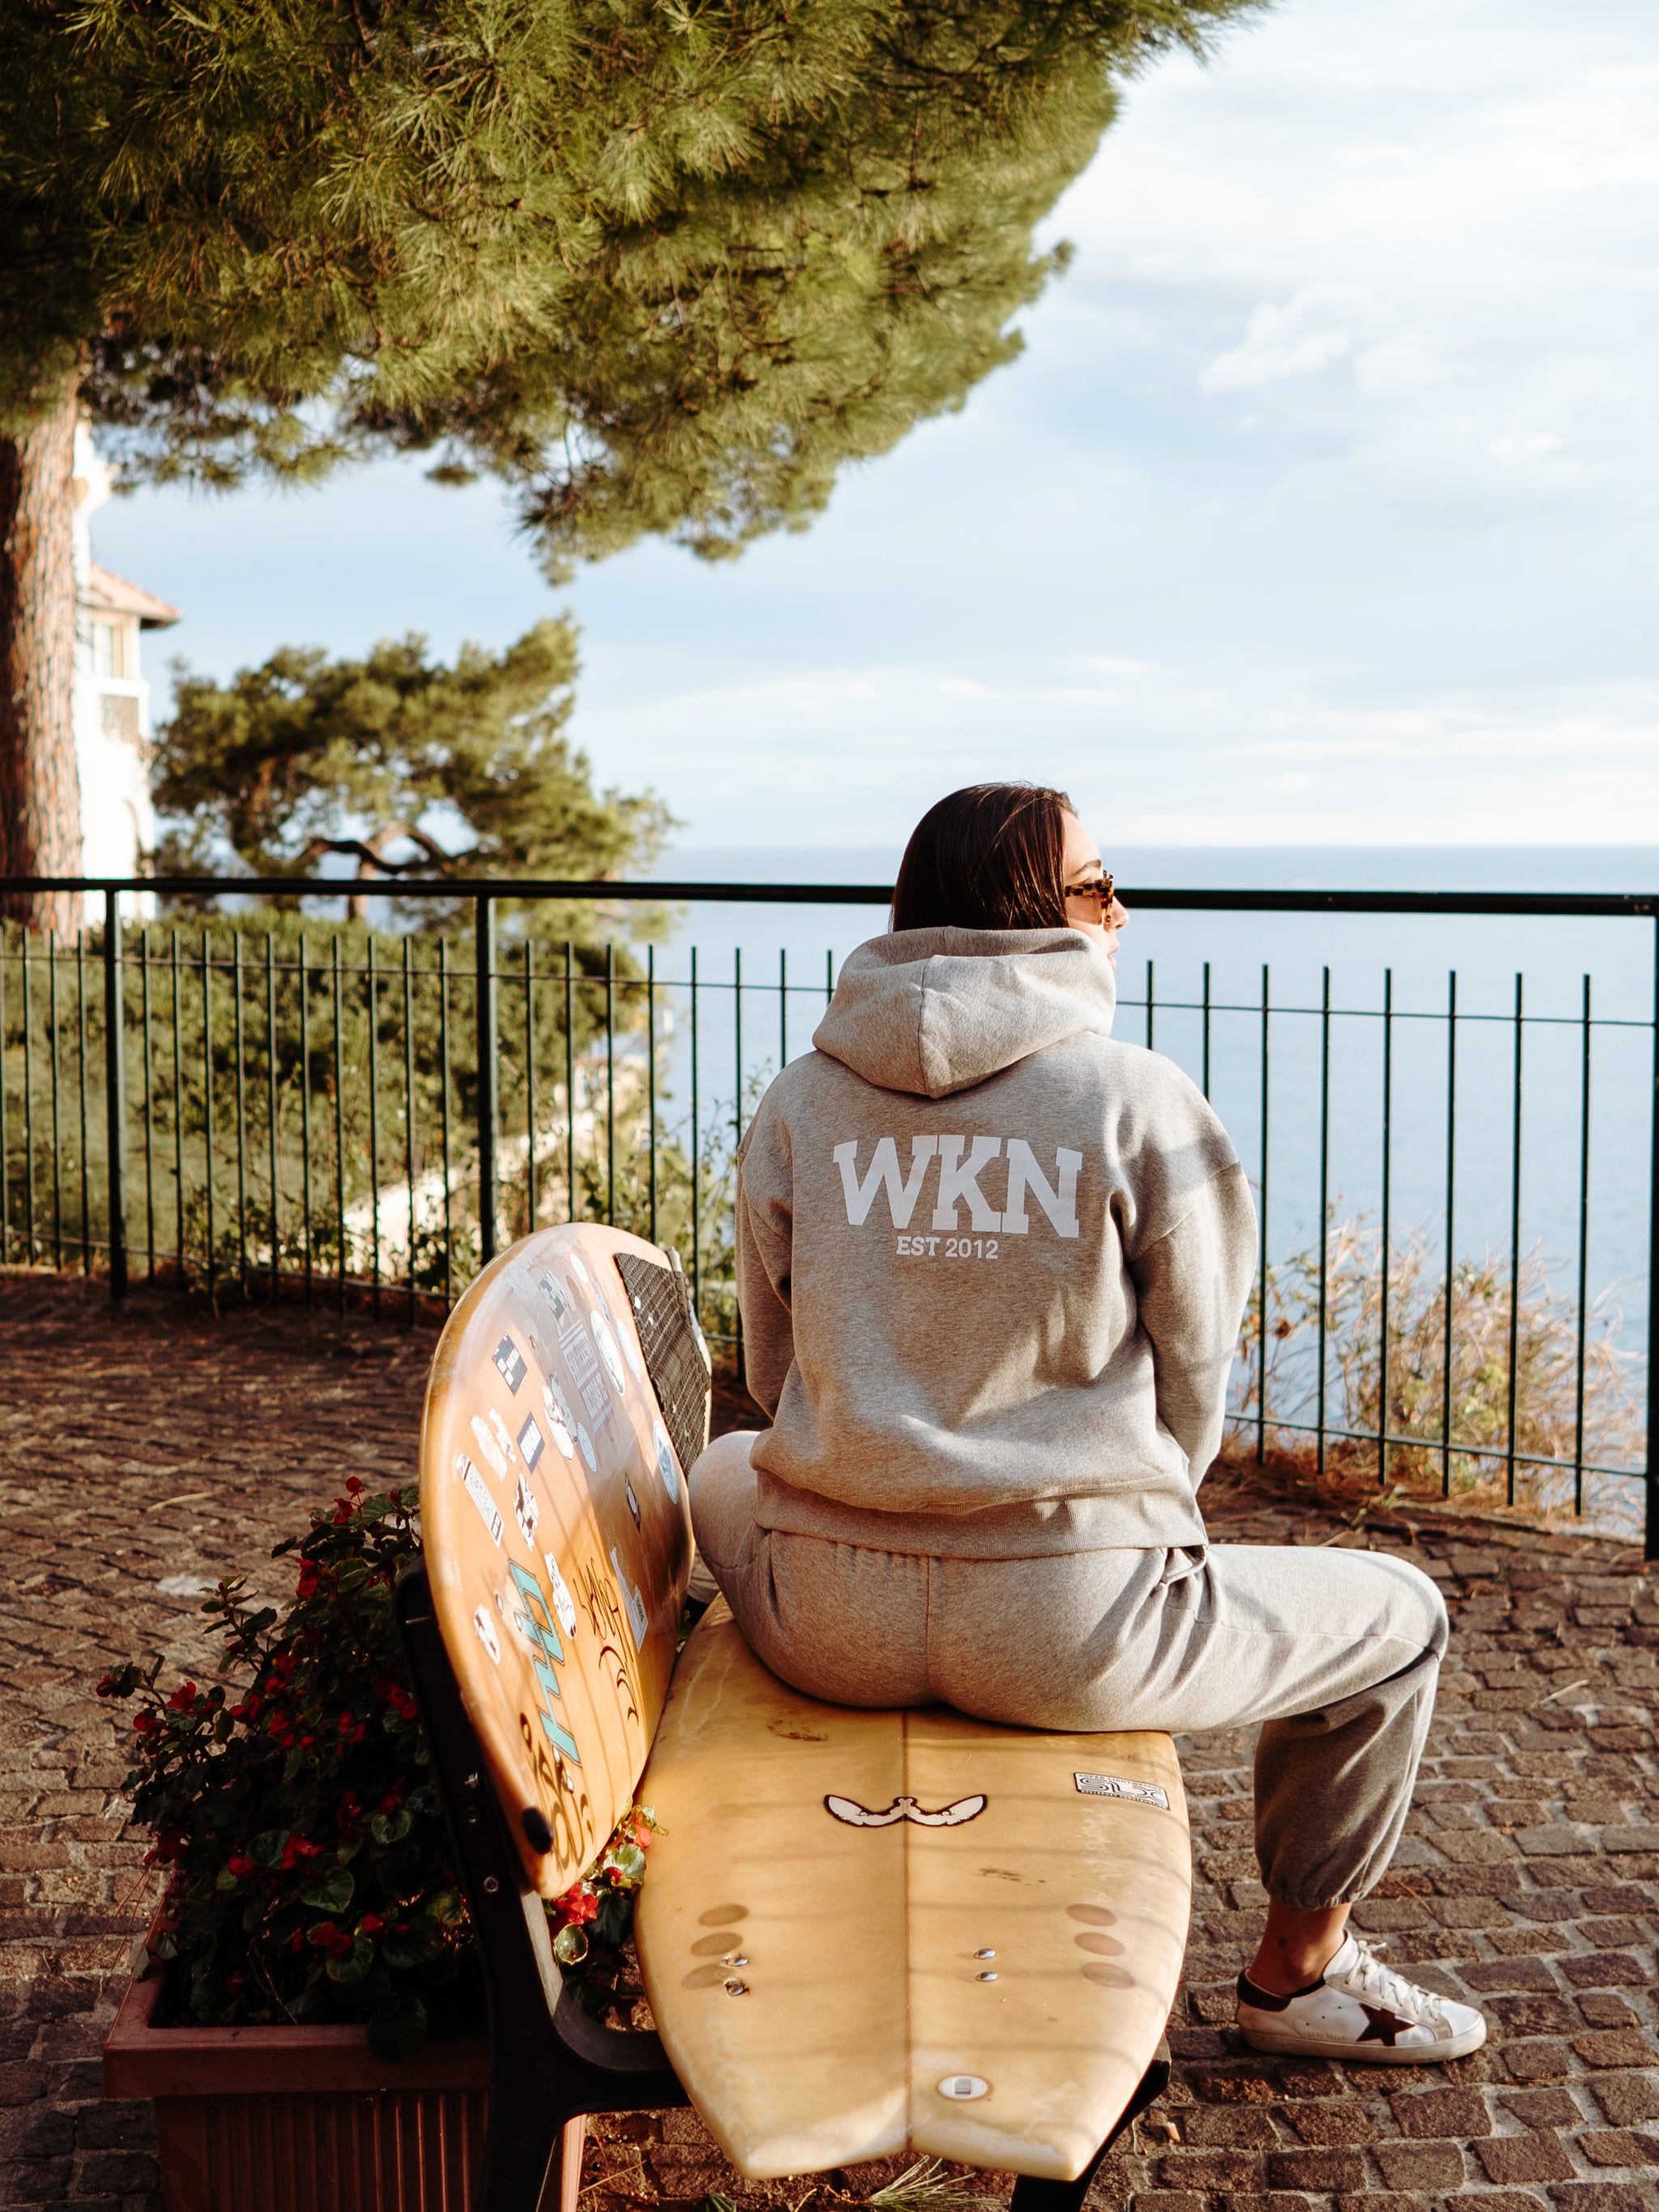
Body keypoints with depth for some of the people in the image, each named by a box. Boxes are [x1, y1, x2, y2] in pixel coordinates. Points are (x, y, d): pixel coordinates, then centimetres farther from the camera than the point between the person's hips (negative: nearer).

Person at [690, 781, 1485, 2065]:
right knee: (1399, 1619, 21)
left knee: (725, 1476, 40)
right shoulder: (1143, 1104, -6)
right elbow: (1194, 1391, 1)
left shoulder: (799, 1104, 4)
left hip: (828, 1622, 4)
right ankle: (1299, 1972, 36)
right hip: (1068, 1632, -4)